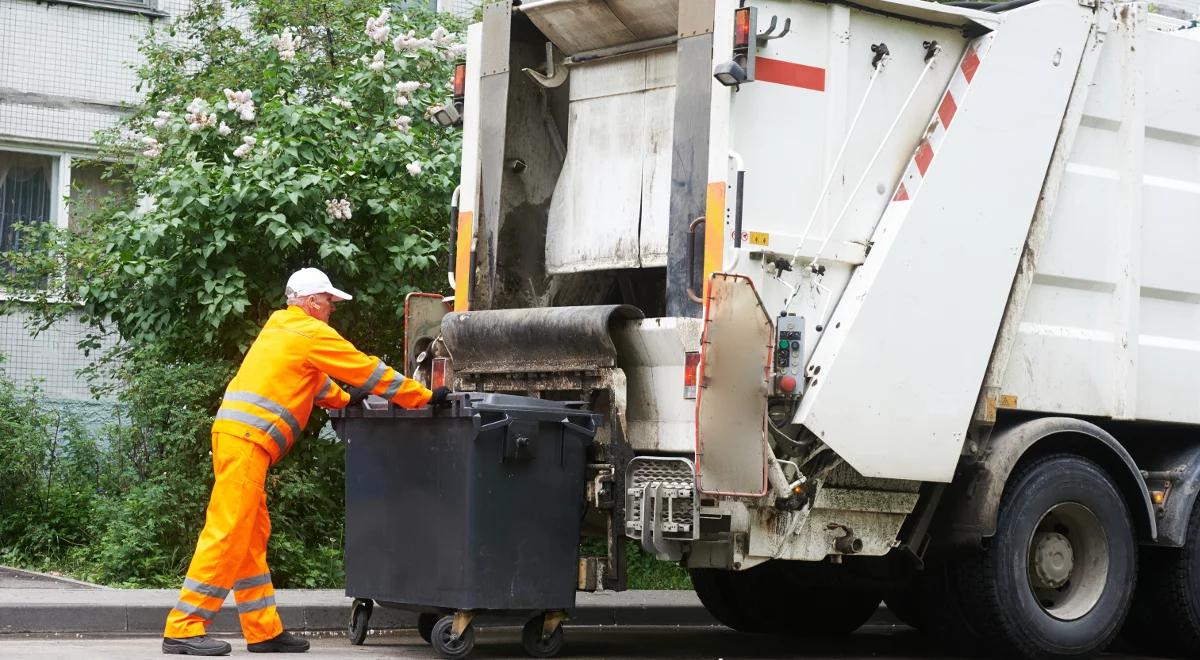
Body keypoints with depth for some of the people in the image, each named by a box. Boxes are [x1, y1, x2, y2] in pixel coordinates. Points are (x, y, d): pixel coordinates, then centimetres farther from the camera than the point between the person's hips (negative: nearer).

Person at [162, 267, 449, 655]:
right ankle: (183, 630, -13)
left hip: (237, 436, 10)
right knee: (227, 535, -12)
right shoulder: (311, 333, -3)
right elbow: (369, 371, -1)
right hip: (246, 439, -10)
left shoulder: (282, 329, 24)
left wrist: (345, 401, 35)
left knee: (251, 538, 10)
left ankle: (263, 631, 12)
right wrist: (427, 397, 4)